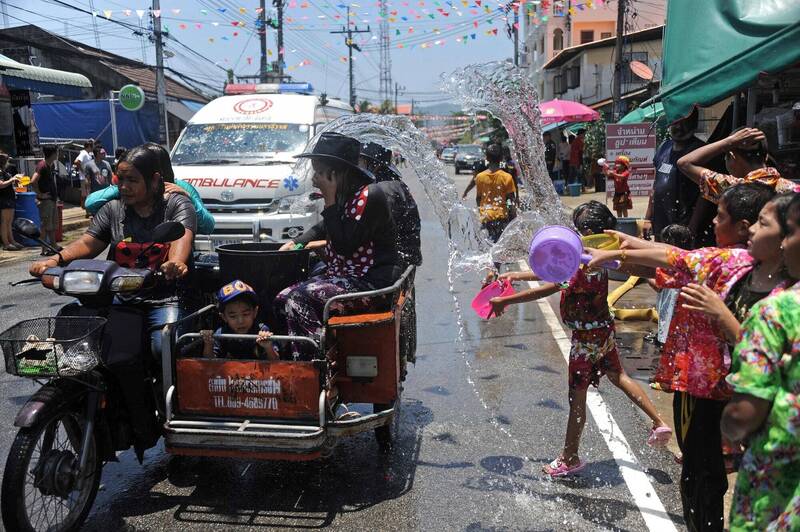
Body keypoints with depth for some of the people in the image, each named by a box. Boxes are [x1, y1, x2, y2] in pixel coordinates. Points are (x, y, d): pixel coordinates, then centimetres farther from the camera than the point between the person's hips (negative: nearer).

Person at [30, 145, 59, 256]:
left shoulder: (50, 165, 11)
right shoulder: (42, 165, -17)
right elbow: (33, 181, -29)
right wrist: (40, 194, -20)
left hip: (52, 199, 9)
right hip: (45, 200, -9)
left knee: (53, 224, 16)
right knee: (46, 225, -4)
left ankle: (53, 246, 25)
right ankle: (44, 250, 2)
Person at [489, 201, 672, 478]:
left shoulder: (585, 267, -29)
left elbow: (546, 288, -33)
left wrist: (505, 301, -30)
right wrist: (515, 274, 6)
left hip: (586, 337, -9)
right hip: (603, 329, 9)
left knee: (577, 397, 4)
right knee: (618, 376, 27)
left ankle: (570, 458, 19)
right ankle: (659, 423, 33)